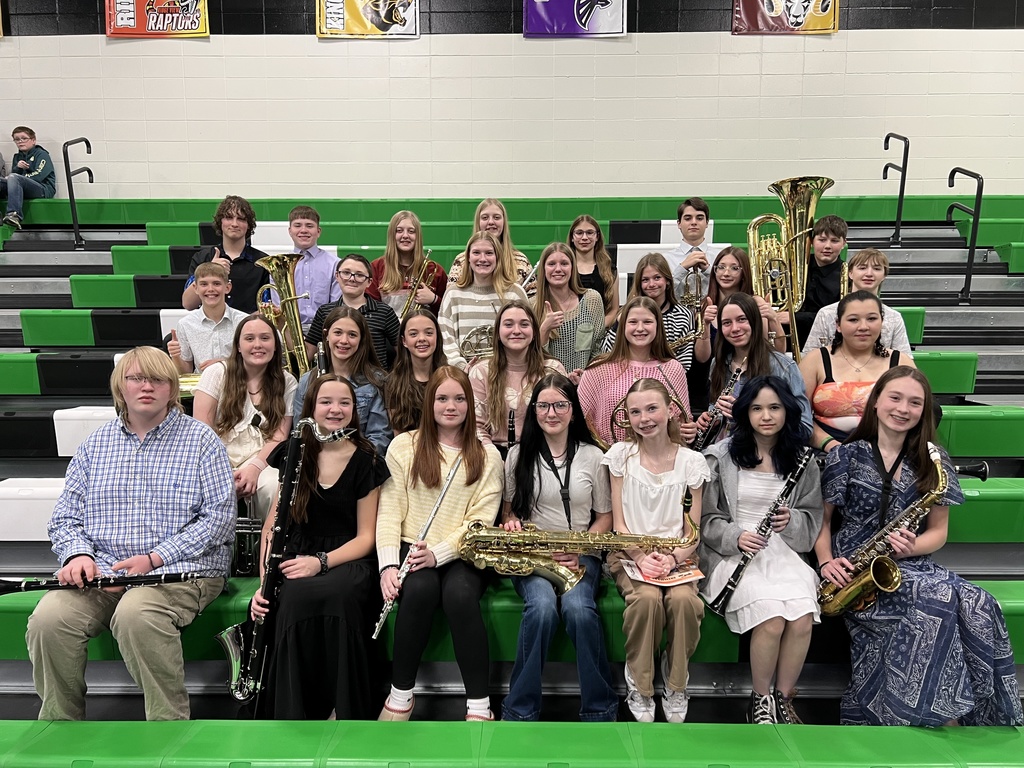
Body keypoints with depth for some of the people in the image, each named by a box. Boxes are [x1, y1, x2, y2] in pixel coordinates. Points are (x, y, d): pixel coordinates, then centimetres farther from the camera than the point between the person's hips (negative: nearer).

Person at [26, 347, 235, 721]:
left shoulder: (201, 440, 3)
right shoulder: (94, 445, 16)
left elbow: (219, 516, -6)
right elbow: (65, 518, 15)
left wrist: (155, 558, -15)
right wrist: (78, 554, -9)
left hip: (181, 567, -4)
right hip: (101, 569, 4)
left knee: (135, 614, -34)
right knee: (48, 619, -23)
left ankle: (168, 719, -16)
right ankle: (59, 720, 0)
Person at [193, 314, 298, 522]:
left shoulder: (286, 382, 9)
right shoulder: (217, 374, 5)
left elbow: (279, 436, 3)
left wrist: (254, 467, -16)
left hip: (262, 463, 1)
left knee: (277, 487, -34)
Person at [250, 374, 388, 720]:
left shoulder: (366, 461, 1)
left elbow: (366, 536, 0)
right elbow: (273, 526, 4)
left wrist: (321, 561, -18)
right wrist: (264, 581, -11)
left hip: (347, 559, -1)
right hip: (298, 558, 2)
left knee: (339, 594, -37)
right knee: (292, 598, -34)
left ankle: (346, 710, -20)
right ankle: (294, 713, -17)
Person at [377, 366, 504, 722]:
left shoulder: (486, 455, 5)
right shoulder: (403, 446, 6)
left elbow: (480, 519, -3)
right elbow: (390, 509, 1)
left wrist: (439, 552, -18)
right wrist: (388, 563, -13)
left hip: (460, 552, 0)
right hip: (412, 548, 0)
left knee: (459, 595, -32)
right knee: (420, 589, -33)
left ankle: (479, 705, -19)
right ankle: (400, 695, -13)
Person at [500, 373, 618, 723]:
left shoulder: (593, 456, 3)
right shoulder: (519, 455, 5)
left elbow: (605, 516, 7)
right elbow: (509, 509, 14)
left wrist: (580, 549, -10)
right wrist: (511, 523, -10)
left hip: (579, 556, 0)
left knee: (578, 608, -31)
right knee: (542, 606, -31)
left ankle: (600, 707, -12)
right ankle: (521, 709, -15)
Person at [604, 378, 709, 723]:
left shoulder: (691, 461, 1)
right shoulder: (621, 454, 1)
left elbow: (693, 532, 1)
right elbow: (619, 523, 0)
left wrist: (672, 558, -18)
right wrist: (641, 556, -17)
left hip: (676, 556, 1)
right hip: (630, 553, 0)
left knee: (684, 599, -31)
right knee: (647, 598, -32)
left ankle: (676, 683, -5)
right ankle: (638, 683, -8)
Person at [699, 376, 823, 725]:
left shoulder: (801, 461, 10)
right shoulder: (721, 456, 0)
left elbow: (812, 519, 11)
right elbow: (706, 518, 0)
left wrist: (791, 521, -11)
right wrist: (735, 536, -18)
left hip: (784, 551, 3)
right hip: (733, 553, -3)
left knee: (803, 618, -25)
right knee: (772, 618, -27)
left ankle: (783, 700, 0)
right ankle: (760, 702, -1)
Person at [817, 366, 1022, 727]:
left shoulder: (931, 462, 9)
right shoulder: (846, 456, 1)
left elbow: (938, 531, 10)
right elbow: (822, 517, 5)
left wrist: (911, 547, -13)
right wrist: (826, 561, -13)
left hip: (913, 565, 3)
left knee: (976, 607, -27)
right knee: (939, 600, -31)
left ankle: (945, 713, -13)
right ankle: (945, 715, -13)